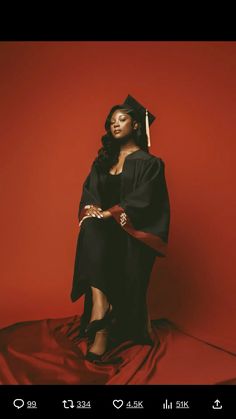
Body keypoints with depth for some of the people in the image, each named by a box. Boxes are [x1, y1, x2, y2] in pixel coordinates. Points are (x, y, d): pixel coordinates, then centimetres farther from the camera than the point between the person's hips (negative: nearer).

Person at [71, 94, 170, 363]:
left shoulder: (148, 163, 1)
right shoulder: (103, 160, 19)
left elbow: (143, 201, -10)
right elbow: (89, 190, 10)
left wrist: (110, 214, -18)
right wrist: (92, 208, -12)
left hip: (130, 233, -3)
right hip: (103, 230, 4)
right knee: (90, 229, -29)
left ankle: (101, 334, -18)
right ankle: (101, 304, -37)